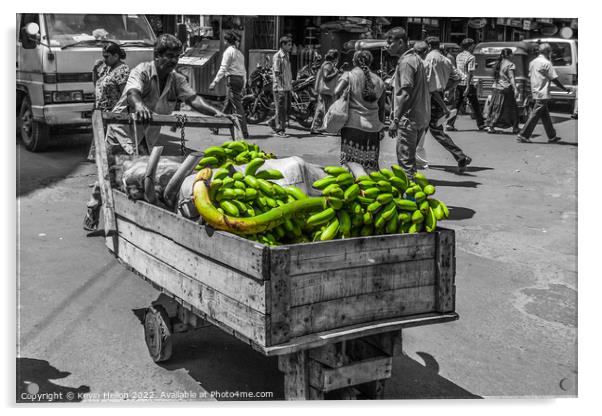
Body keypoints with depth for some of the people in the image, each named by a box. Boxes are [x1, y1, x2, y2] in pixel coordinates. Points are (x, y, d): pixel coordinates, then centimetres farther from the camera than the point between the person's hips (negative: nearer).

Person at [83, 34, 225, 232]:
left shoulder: (177, 80, 1)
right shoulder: (142, 71, -16)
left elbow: (192, 98, -11)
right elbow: (132, 91, -35)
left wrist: (215, 112, -28)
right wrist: (138, 105, -58)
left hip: (147, 134, 5)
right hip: (123, 128, -5)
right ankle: (92, 213, 16)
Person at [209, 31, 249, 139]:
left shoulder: (228, 51, -6)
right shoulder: (239, 53, 18)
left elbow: (223, 68, -14)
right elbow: (244, 71, 18)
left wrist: (215, 81, -15)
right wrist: (243, 85, 22)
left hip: (232, 79, -8)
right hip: (240, 80, 9)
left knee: (237, 106, -10)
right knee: (227, 105, 17)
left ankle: (244, 132, -14)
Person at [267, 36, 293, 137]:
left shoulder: (287, 55, 16)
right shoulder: (277, 56, -11)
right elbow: (277, 74, -16)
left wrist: (291, 83, 20)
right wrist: (280, 88, -22)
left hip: (287, 87, 9)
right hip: (280, 87, -9)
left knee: (287, 107, 11)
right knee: (281, 109, -4)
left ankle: (272, 122, 26)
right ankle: (280, 130, 2)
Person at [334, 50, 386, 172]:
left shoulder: (349, 76, 0)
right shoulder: (379, 81, 12)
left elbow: (337, 92, -15)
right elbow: (381, 108, 15)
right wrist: (381, 126, 21)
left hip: (353, 125, -3)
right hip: (373, 126, 4)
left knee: (349, 162, -2)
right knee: (371, 165, 8)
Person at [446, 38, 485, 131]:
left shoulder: (458, 56, 10)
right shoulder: (471, 57, -11)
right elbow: (470, 73, -16)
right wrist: (468, 87, -19)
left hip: (458, 83, 6)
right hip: (467, 84, -6)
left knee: (456, 105, 7)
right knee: (475, 105, 6)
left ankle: (450, 124, -2)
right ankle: (480, 124, 13)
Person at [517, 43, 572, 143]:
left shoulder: (532, 62, 11)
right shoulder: (546, 63, -12)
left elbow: (530, 76, 17)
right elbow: (554, 79, -11)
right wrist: (564, 88, -1)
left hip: (535, 93, 9)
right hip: (543, 94, -9)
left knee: (545, 115, 13)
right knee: (535, 115, -5)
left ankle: (552, 136, 20)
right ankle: (523, 135, -6)